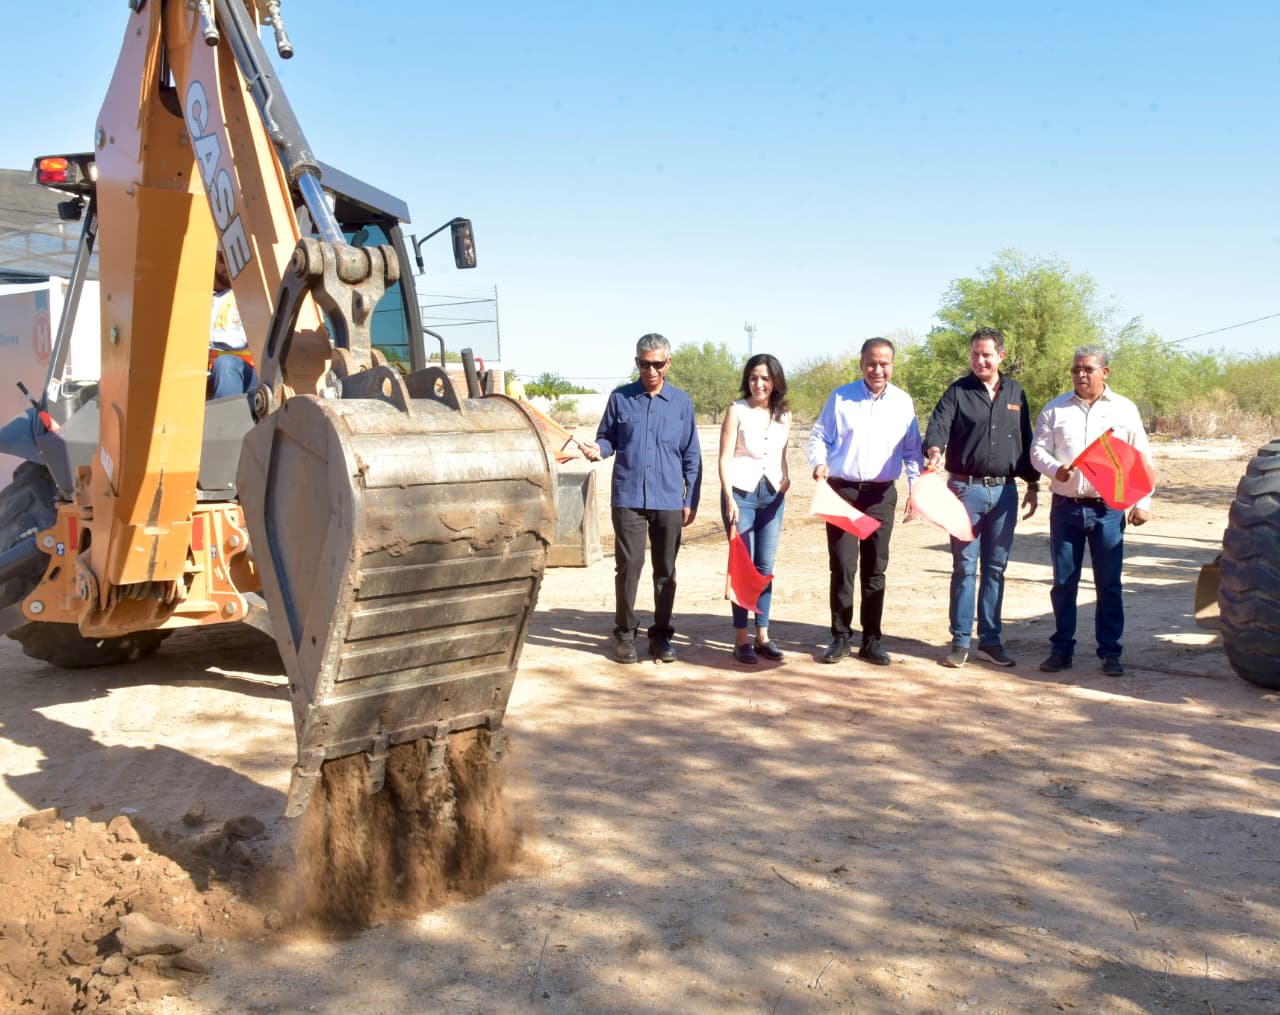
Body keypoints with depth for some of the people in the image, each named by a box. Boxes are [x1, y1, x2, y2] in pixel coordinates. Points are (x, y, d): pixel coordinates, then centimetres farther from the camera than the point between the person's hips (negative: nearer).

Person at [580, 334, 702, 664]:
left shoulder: (681, 402, 5)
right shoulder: (620, 398, 3)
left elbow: (692, 456, 7)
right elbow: (607, 438, 10)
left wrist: (691, 500, 4)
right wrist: (597, 449, -14)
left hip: (669, 500, 1)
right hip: (628, 497, -1)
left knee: (666, 571, 8)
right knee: (628, 567, -1)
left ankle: (661, 635, 19)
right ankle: (624, 634, 13)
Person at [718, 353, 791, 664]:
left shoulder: (784, 415, 8)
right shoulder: (737, 411, -5)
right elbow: (725, 456, -7)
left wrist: (785, 479, 2)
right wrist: (730, 498, -14)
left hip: (772, 495, 4)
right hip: (741, 493, -4)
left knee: (765, 567, 8)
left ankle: (762, 636, 16)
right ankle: (741, 639, 5)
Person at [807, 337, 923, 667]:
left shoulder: (903, 402, 6)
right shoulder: (840, 397, 1)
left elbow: (912, 449, 9)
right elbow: (818, 435, 3)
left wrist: (917, 484, -4)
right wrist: (819, 463, -17)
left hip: (881, 494, 2)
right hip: (841, 490, -2)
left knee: (875, 569, 8)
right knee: (842, 567, -1)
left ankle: (871, 640, 17)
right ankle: (840, 637, 10)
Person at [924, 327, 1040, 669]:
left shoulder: (1016, 393, 11)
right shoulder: (957, 391, 1)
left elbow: (1026, 442, 15)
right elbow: (937, 426, -13)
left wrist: (1032, 486, 14)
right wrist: (934, 450, -35)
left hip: (1004, 490, 3)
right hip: (966, 489, -3)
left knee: (996, 568, 7)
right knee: (964, 567, 0)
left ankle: (990, 640, 15)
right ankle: (960, 640, 7)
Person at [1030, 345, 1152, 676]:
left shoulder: (1124, 409, 5)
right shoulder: (1055, 409, 6)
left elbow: (1142, 458, 7)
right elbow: (1038, 450, 4)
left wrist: (1142, 502, 2)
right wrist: (1055, 469, -17)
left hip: (1108, 509, -1)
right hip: (1066, 507, 1)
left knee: (1109, 584, 3)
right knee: (1063, 582, 6)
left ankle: (1110, 652, 12)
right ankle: (1061, 649, 16)